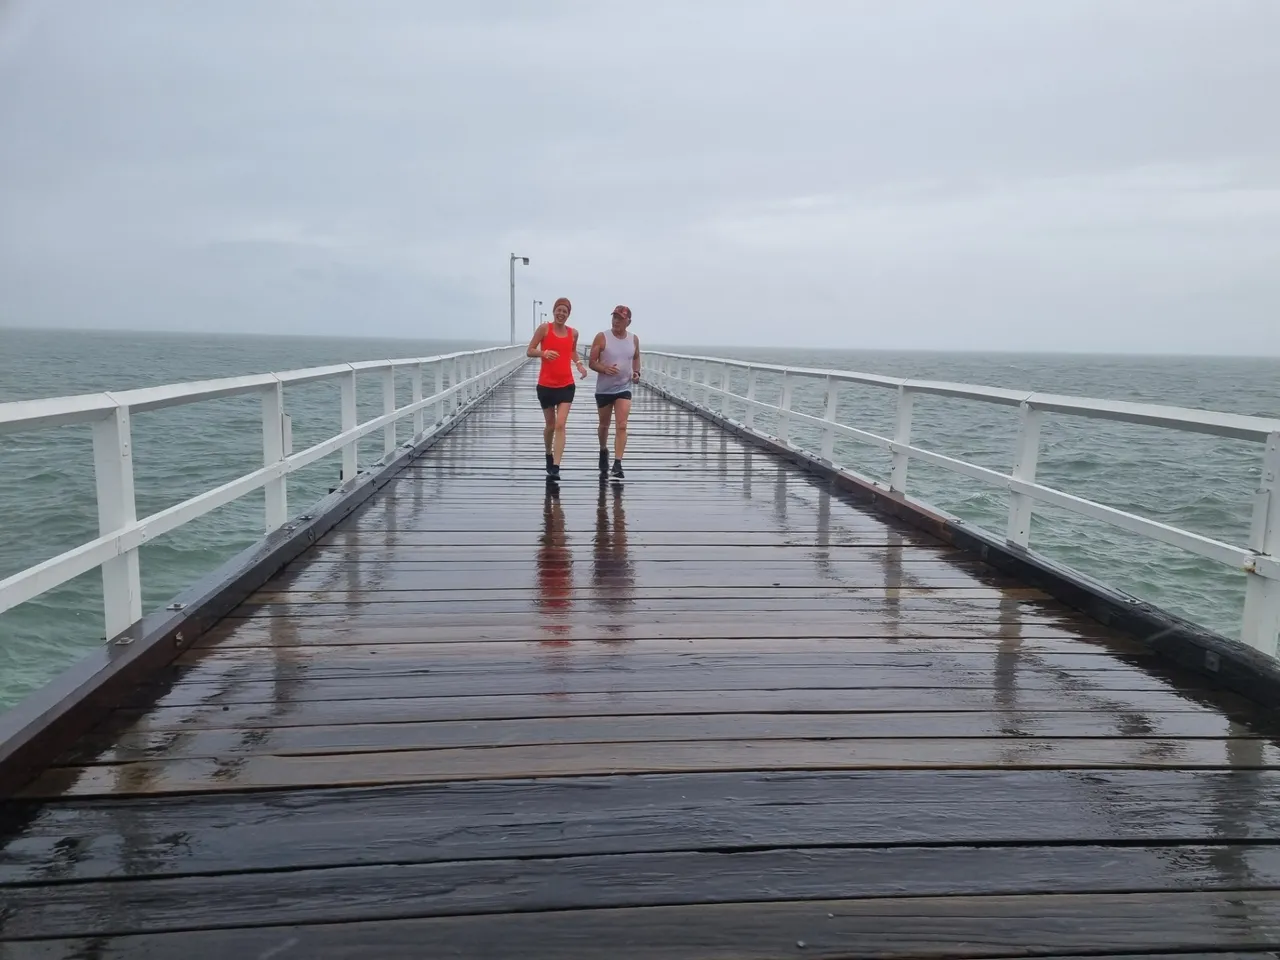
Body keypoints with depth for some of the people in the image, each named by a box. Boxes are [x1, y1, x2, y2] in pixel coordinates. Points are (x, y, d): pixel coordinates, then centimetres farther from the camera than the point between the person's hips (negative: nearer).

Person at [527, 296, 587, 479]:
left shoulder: (573, 333, 5)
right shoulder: (544, 328, -4)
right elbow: (529, 351, -5)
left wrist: (579, 364, 4)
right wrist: (544, 353, -25)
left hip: (566, 386, 1)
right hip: (546, 385, -1)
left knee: (560, 425, -11)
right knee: (550, 425, 12)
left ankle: (555, 467, -13)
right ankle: (549, 455, 40)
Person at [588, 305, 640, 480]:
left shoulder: (634, 339, 3)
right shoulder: (602, 337, -7)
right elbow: (592, 363, -6)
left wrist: (637, 372, 2)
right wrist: (605, 369, -26)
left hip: (624, 388, 1)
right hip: (604, 389, -1)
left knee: (621, 426, -12)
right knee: (604, 425, 15)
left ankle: (617, 464, -14)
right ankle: (603, 451, 43)